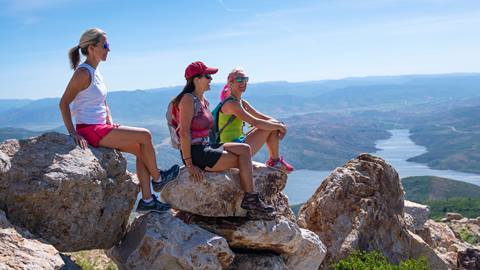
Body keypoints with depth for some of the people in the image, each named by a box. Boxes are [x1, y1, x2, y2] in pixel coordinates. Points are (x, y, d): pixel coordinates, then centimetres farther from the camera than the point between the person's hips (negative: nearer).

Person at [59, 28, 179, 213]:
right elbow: (64, 103, -18)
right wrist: (73, 133, -23)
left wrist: (110, 122, 7)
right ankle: (158, 179, 11)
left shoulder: (95, 72, 14)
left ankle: (147, 200, 9)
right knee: (145, 136, -9)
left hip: (101, 128, 9)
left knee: (140, 150, 5)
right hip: (90, 130, -9)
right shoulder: (83, 72, -14)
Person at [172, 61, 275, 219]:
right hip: (195, 153, -9)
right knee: (244, 161, -10)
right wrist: (189, 164, -22)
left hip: (205, 148, 9)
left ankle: (250, 201, -13)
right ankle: (250, 201, 0)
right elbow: (184, 132, -19)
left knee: (244, 149, -7)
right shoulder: (188, 99, -12)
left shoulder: (203, 100, 16)